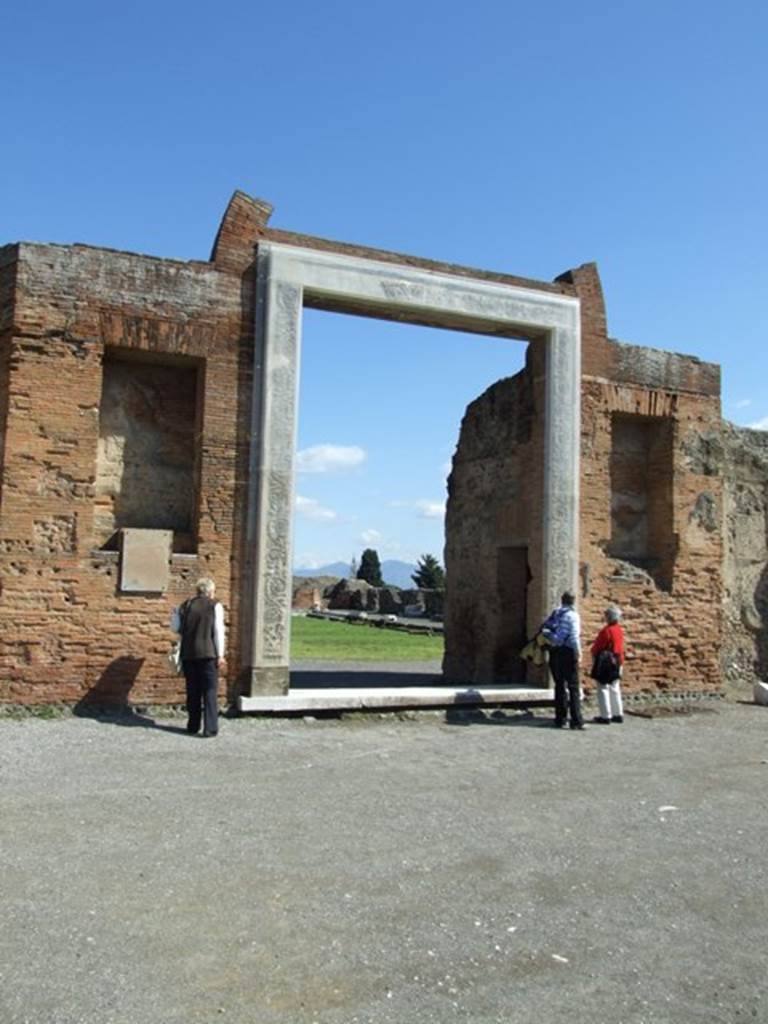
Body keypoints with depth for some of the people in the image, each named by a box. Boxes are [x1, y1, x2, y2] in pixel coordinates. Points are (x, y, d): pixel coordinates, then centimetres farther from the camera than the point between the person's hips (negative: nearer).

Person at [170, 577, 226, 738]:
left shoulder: (185, 606, 9)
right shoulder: (215, 606, -1)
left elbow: (175, 628, 8)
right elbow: (218, 631, -6)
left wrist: (174, 615, 28)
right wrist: (220, 655, -4)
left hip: (188, 654, 4)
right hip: (208, 654, -4)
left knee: (192, 691, 13)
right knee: (210, 691, 0)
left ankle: (193, 727, 19)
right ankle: (210, 728, -4)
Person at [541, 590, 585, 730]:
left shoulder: (554, 614, 11)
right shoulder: (572, 615, -7)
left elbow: (544, 629, 8)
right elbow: (574, 636, -13)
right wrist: (578, 652, -8)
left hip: (554, 652, 6)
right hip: (568, 652, -6)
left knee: (560, 686, 13)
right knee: (574, 687, -1)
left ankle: (560, 719, 15)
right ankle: (576, 721, -3)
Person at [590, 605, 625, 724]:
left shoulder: (607, 630, -19)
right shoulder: (620, 630, 6)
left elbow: (598, 646, -12)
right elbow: (619, 646, 13)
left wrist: (594, 654, 8)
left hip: (605, 662, -8)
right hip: (617, 661, 8)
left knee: (603, 688, -1)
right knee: (615, 688, 14)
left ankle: (605, 716, 0)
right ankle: (618, 714, 17)